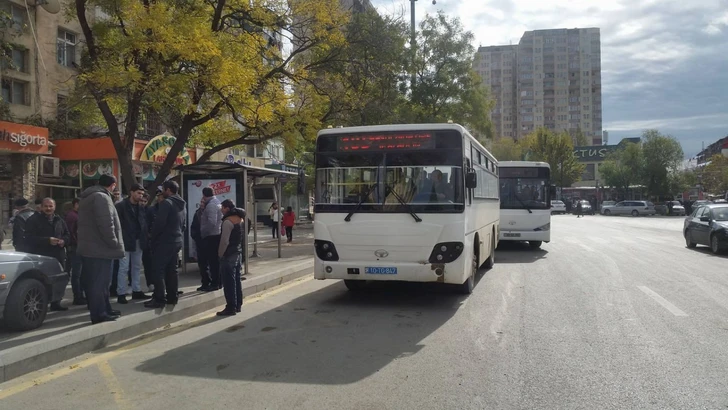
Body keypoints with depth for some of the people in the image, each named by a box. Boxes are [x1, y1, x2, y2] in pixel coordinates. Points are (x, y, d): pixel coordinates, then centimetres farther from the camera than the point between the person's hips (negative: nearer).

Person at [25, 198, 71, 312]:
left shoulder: (59, 220, 16)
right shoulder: (33, 220, -2)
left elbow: (67, 235, 22)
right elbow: (29, 238, -11)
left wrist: (64, 241, -2)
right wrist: (47, 240, -21)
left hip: (58, 256, 6)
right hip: (41, 257, -6)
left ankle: (56, 303, 20)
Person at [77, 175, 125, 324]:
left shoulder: (89, 197, 19)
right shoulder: (101, 197, -14)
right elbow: (106, 224, -23)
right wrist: (114, 243, -16)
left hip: (90, 247, 11)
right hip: (101, 248, -11)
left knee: (95, 282, 15)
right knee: (99, 282, -6)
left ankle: (104, 310, 24)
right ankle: (99, 314, -3)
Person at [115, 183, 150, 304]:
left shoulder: (141, 207, 12)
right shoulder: (121, 206, -7)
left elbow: (144, 223, 12)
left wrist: (144, 238, 0)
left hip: (138, 242, 7)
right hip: (126, 242, -6)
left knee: (137, 267, 11)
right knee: (124, 268, -4)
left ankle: (136, 291, 19)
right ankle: (121, 294, 1)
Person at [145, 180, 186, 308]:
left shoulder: (166, 203, -13)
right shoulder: (181, 205, 15)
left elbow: (159, 223, -18)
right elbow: (183, 225, 19)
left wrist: (153, 238, -7)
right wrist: (177, 234, 17)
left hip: (164, 242, -9)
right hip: (176, 242, 9)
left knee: (158, 270, -5)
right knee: (172, 270, 12)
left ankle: (159, 299, -7)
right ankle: (172, 297, 14)